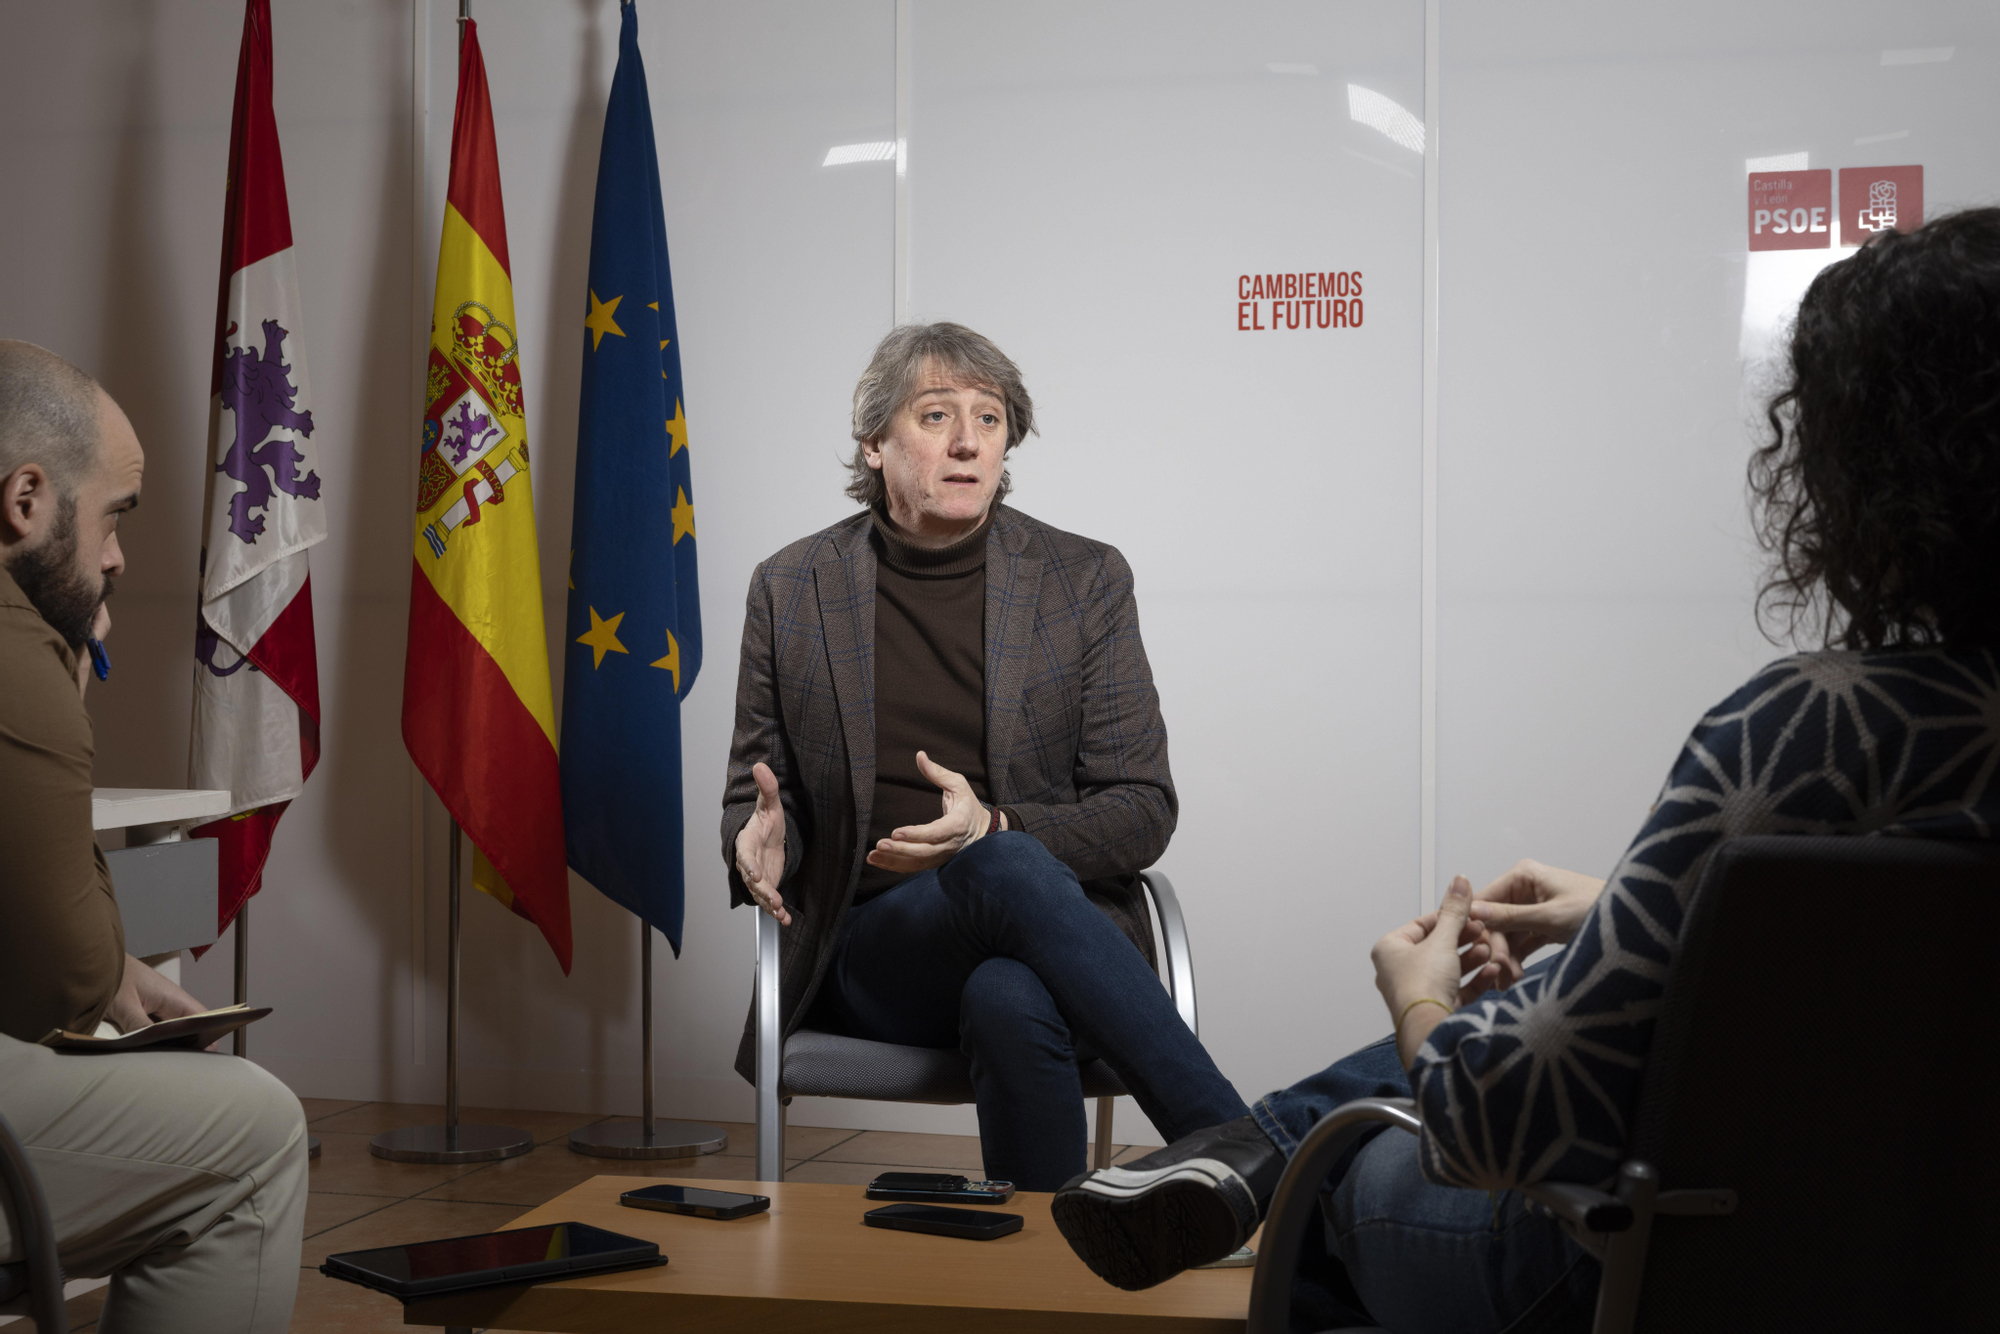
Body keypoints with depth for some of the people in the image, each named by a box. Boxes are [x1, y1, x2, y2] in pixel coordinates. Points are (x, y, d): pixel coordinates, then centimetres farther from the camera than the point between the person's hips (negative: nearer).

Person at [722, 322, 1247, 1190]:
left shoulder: (1084, 581, 5)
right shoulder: (792, 589, 7)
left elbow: (1142, 811, 3)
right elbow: (753, 789, 15)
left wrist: (994, 827, -18)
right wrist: (760, 840, -12)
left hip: (1037, 938, 0)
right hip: (866, 949, 0)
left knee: (1012, 1003, -40)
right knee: (1010, 872, -36)